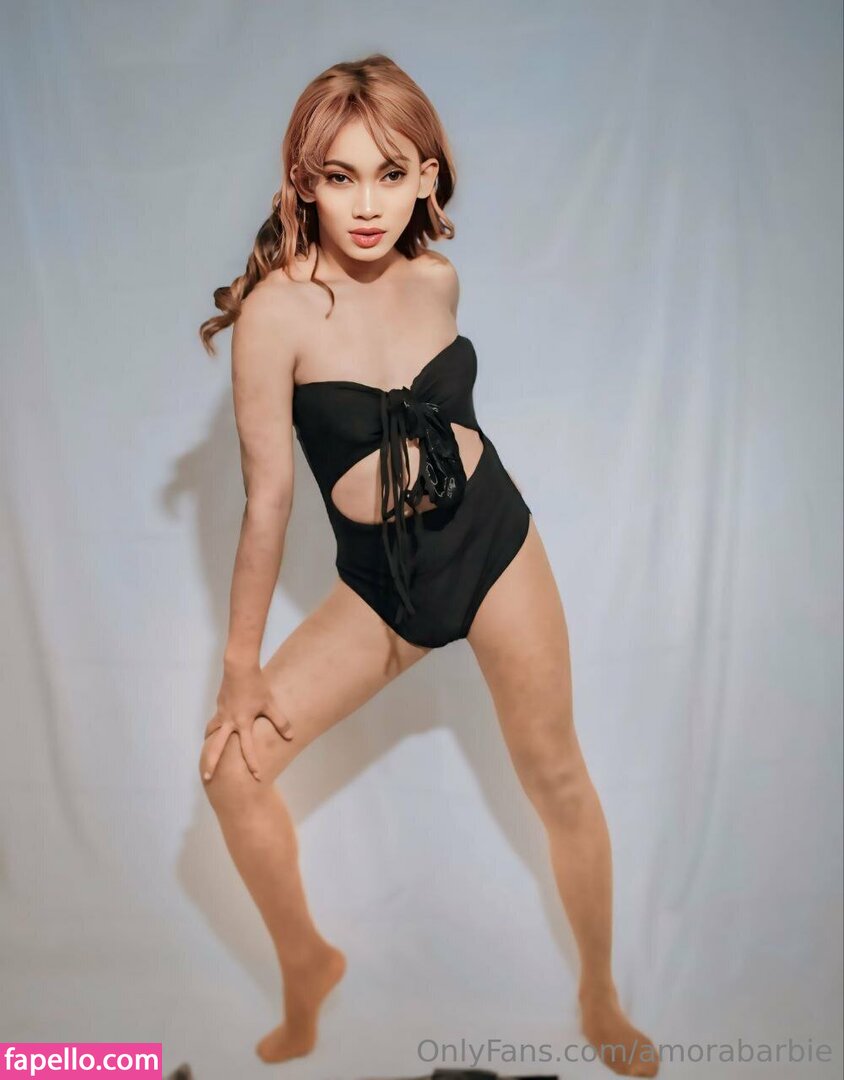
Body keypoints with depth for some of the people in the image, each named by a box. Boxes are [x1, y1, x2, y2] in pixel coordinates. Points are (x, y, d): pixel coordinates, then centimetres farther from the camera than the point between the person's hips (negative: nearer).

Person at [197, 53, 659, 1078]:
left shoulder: (436, 279, -6)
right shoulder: (278, 308, -18)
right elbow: (267, 498, -15)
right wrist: (241, 669, -9)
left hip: (493, 542, 2)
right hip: (377, 581, -2)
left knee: (557, 777, 10)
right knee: (233, 768, -6)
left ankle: (601, 997, 35)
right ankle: (305, 970, 23)